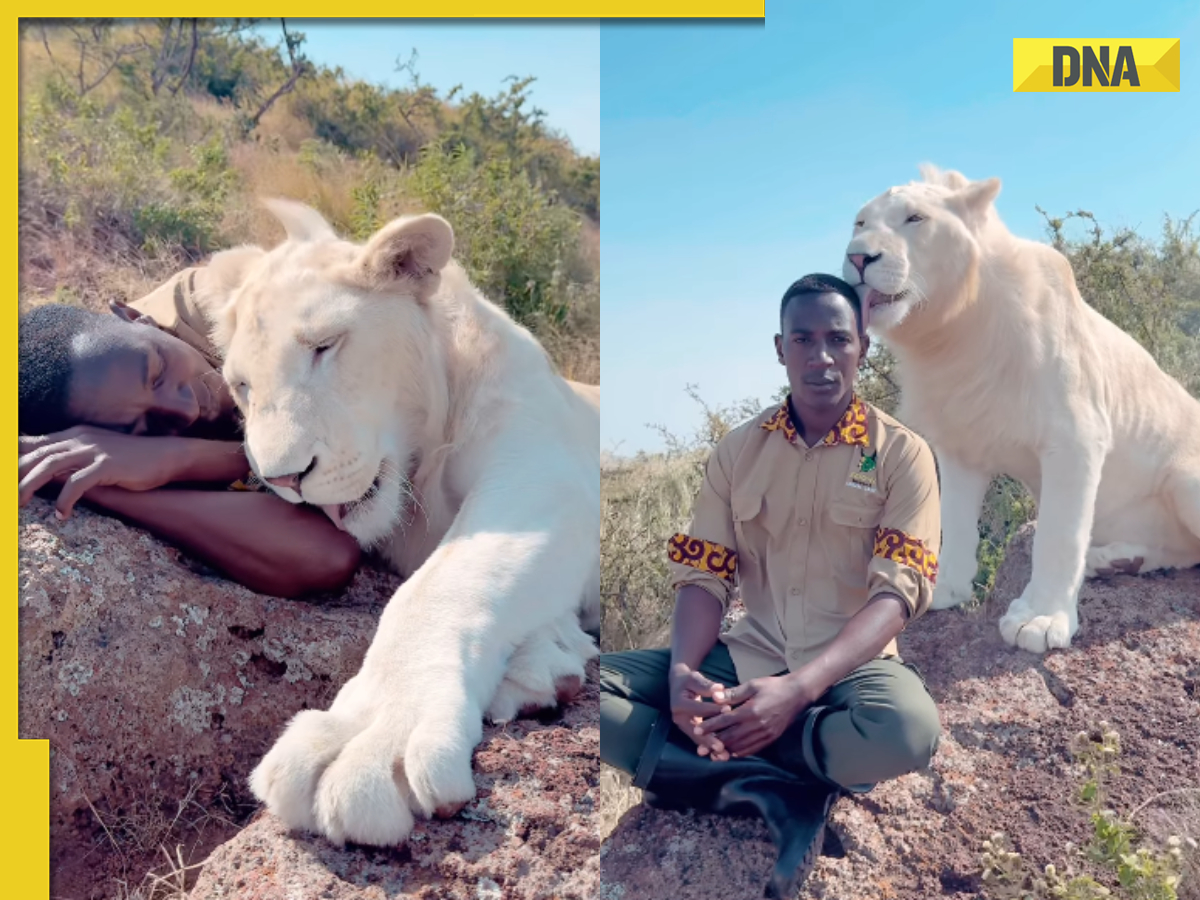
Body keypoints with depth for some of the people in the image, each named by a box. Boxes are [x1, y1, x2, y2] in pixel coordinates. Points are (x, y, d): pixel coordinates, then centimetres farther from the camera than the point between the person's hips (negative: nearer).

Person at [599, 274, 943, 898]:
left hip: (850, 665, -2)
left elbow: (895, 594, -13)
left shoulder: (901, 452, -4)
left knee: (908, 728, -38)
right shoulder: (737, 450, 5)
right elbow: (704, 576, 1)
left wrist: (798, 689, -29)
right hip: (746, 657, 3)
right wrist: (683, 671, -22)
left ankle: (719, 757, -15)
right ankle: (780, 794, -18)